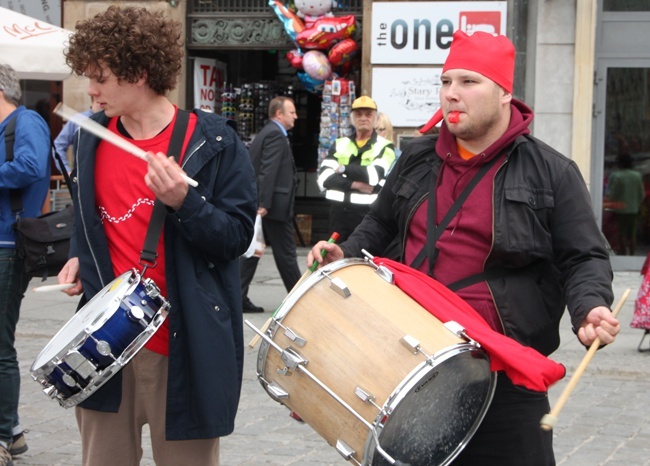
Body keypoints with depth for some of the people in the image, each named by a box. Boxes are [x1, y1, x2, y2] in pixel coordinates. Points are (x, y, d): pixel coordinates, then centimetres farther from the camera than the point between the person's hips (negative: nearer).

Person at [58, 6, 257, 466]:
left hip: (185, 344, -5)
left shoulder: (214, 141, -9)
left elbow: (237, 236, -10)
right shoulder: (91, 138, 8)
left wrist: (183, 201, -26)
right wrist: (80, 256, 4)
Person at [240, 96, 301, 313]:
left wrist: (260, 203, 16)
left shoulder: (263, 134, 17)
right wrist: (264, 204, -25)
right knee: (286, 254, 0)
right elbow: (268, 171, -21)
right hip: (275, 205, -9)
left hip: (260, 205, 9)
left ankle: (239, 297, 5)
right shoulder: (276, 135, -13)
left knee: (251, 251, 8)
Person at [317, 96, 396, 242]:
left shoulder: (385, 147, 2)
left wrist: (344, 169, -5)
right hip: (338, 212, 4)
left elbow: (374, 174, -17)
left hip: (368, 213, -4)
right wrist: (354, 184, -15)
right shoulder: (340, 145, 13)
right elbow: (324, 177, -2)